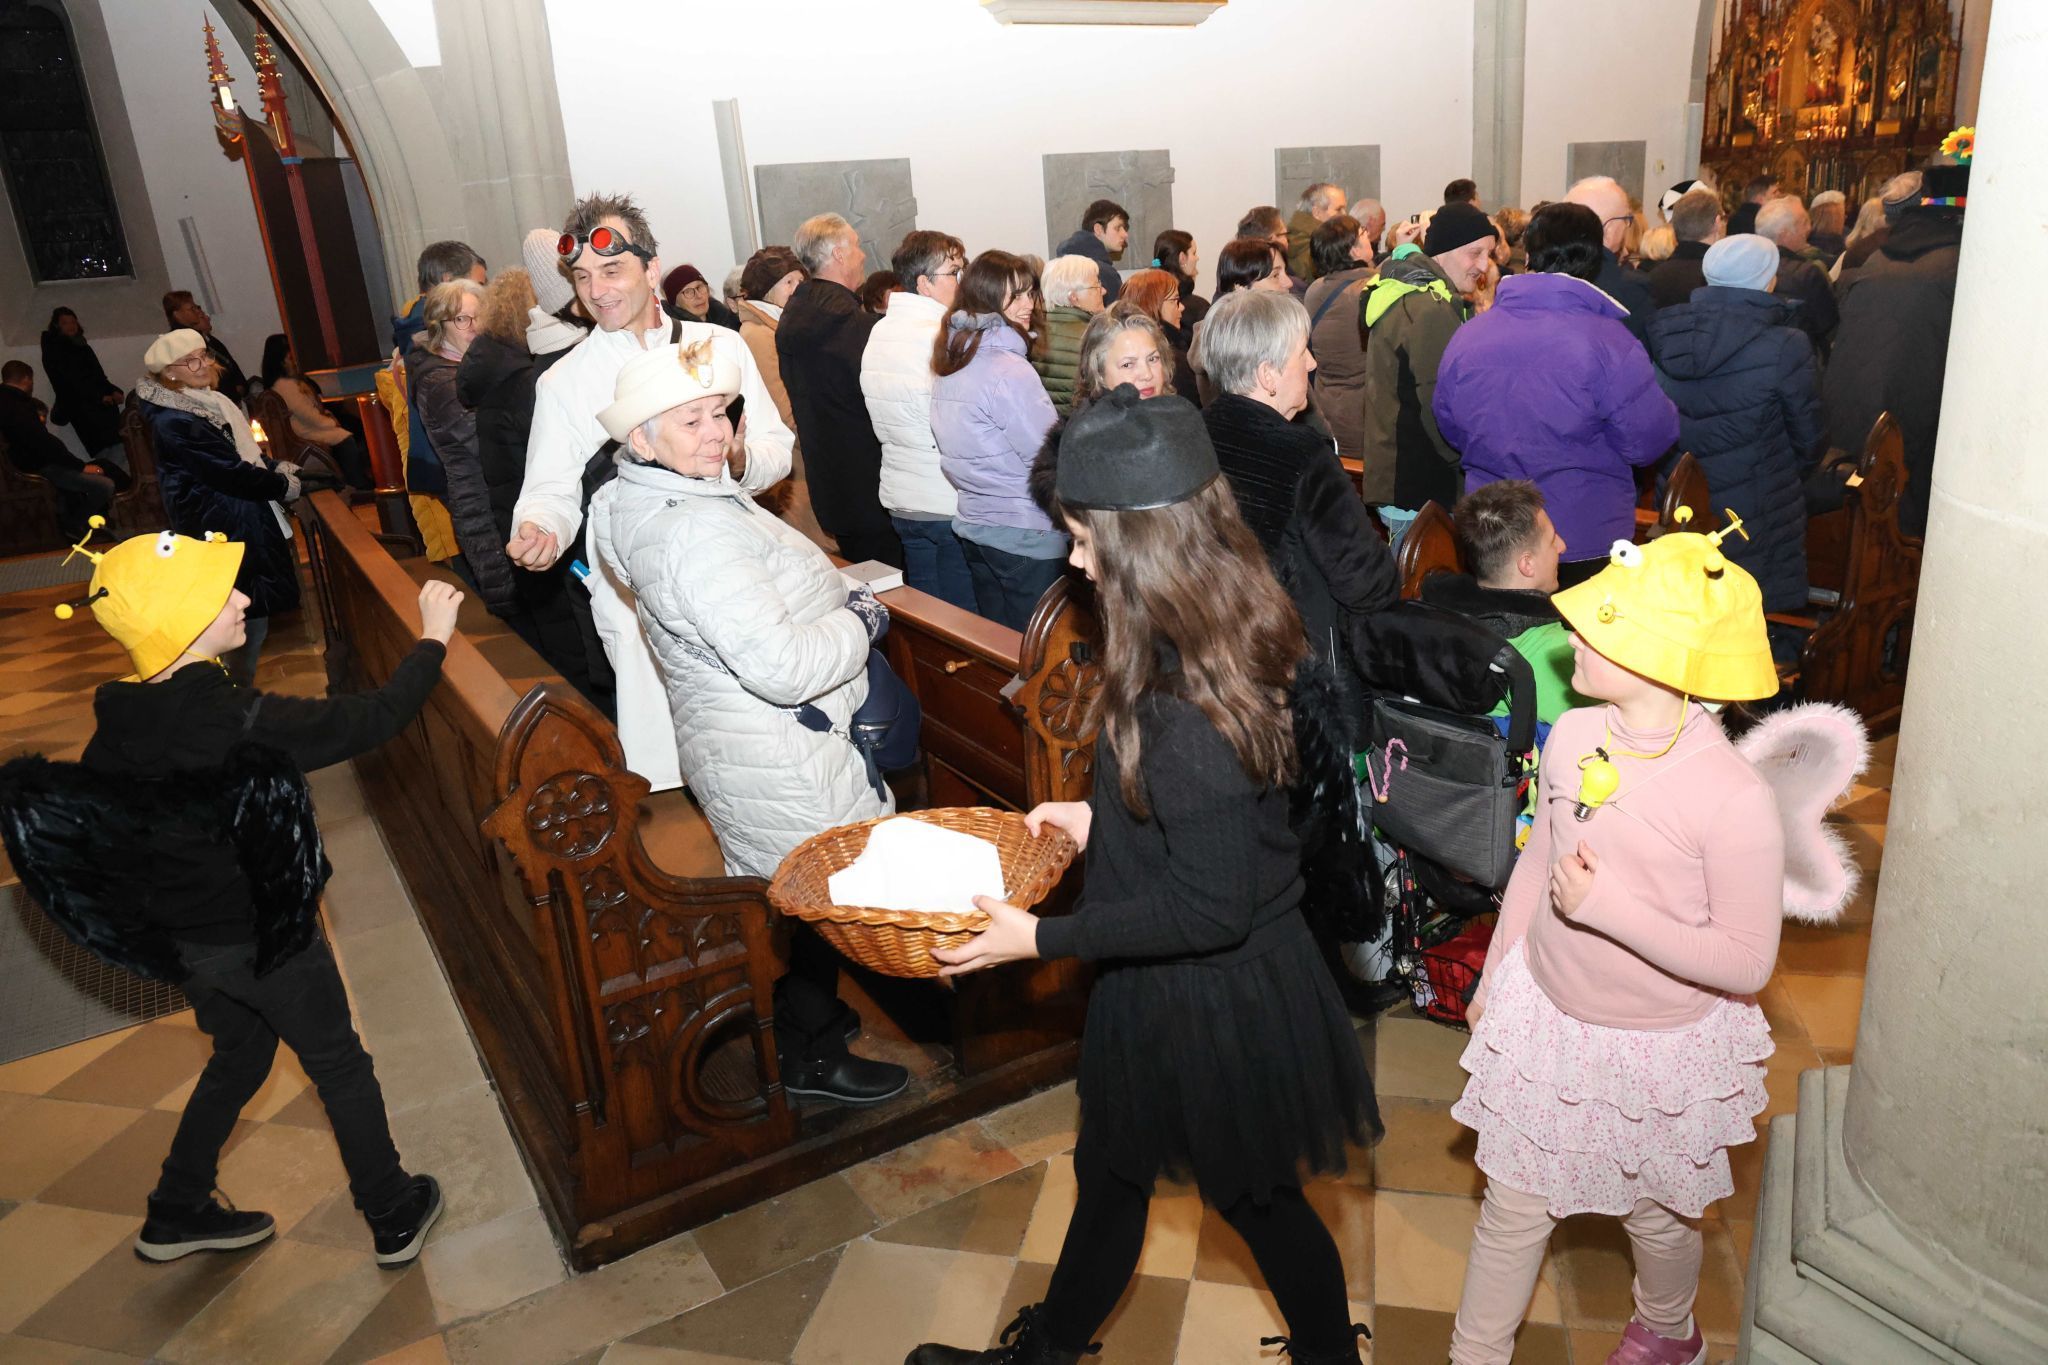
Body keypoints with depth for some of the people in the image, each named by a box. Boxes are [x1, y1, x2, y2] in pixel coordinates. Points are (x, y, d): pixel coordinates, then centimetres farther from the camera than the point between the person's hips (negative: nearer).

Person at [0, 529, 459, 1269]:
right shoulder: (239, 722, -31)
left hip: (185, 941, 7)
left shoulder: (118, 722, -8)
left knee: (238, 1057, 29)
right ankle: (395, 1220, 28)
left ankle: (176, 1214, 42)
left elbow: (100, 824, 4)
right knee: (340, 1068, 13)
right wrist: (432, 639, -12)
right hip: (267, 937, -6)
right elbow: (370, 719, -24)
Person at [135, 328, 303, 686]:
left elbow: (243, 450, 20)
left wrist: (275, 466, 3)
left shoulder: (206, 400, 9)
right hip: (227, 530, -9)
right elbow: (231, 473, -22)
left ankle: (239, 687, 28)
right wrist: (282, 486, -10)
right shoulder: (174, 422, -19)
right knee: (250, 618, -4)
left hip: (247, 520, 9)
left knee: (252, 615, 16)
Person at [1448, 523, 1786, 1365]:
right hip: (1547, 1018, 3)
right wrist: (1493, 978, 14)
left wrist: (1607, 908, -30)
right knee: (1512, 1207, 16)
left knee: (1657, 1217, 24)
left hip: (1662, 1048, -3)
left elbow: (1746, 962, -21)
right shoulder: (1572, 736, -11)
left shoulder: (1734, 798, -27)